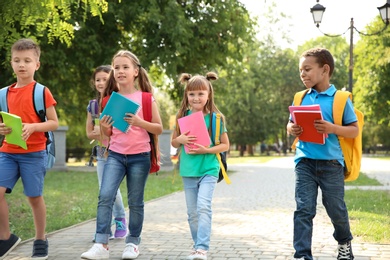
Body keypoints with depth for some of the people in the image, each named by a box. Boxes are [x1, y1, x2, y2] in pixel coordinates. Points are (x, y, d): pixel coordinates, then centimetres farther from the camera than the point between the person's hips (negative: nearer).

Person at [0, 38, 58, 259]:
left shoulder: (42, 92, -4)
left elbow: (54, 123, -4)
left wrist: (33, 127, -21)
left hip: (34, 153, -4)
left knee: (35, 196, 3)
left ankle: (41, 240, 21)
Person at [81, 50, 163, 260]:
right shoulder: (109, 100, 7)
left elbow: (159, 129, -2)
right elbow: (108, 133, 15)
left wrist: (139, 122, -18)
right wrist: (104, 127, -8)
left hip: (139, 157, -2)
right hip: (115, 155, 2)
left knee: (135, 201, 6)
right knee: (105, 196, -13)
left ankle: (133, 243, 22)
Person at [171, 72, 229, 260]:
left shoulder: (215, 118, -6)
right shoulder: (182, 117, 3)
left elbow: (225, 145, -1)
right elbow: (173, 142, 11)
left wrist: (207, 150, -17)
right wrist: (180, 139, -11)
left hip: (208, 169, -4)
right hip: (188, 171, 4)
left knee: (203, 207, -19)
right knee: (192, 213, 10)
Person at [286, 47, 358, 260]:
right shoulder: (301, 98, 8)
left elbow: (354, 130, -3)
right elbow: (290, 124, 16)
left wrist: (332, 128, -21)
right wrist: (292, 129, -8)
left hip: (331, 163, -2)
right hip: (305, 162, 2)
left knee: (336, 209, 10)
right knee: (303, 209, -5)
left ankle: (344, 242, 39)